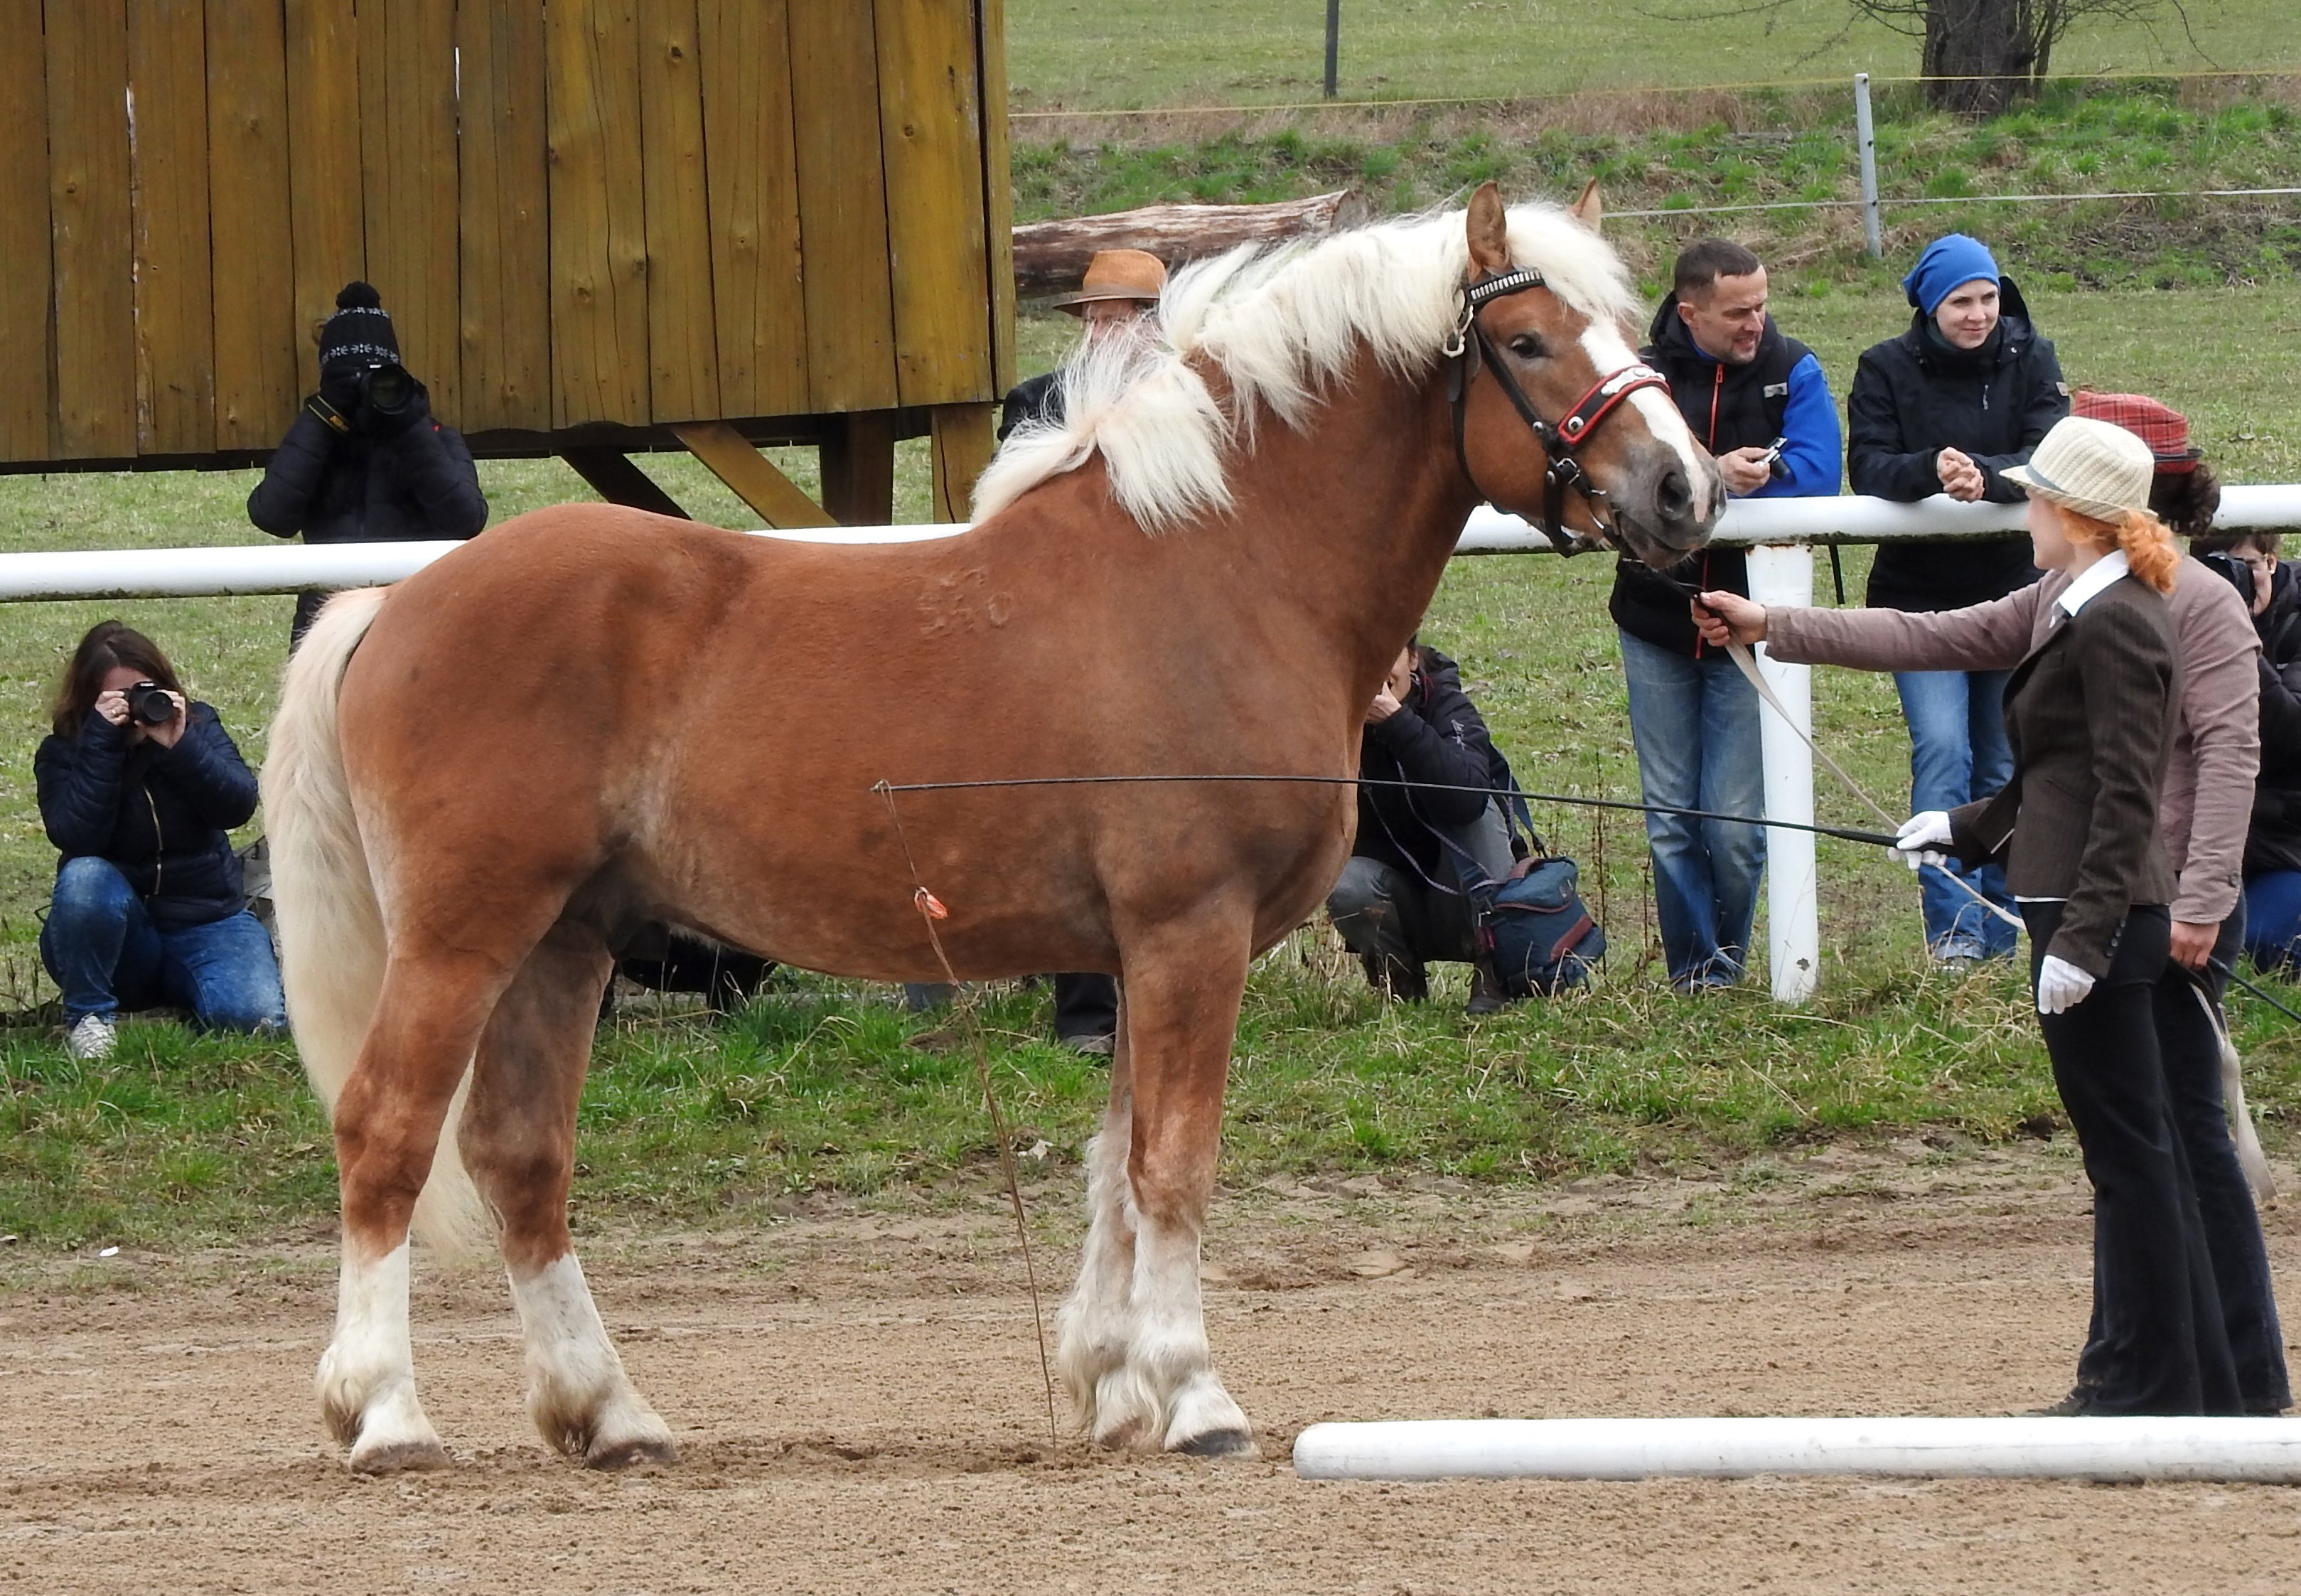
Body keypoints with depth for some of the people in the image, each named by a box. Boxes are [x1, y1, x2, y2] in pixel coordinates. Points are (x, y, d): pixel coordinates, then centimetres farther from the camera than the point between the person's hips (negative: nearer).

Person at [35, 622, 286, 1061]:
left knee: (255, 1015, -27)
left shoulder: (197, 726, 3)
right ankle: (88, 1017, -15)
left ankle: (179, 993, 8)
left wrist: (179, 746, -24)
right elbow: (77, 836, -21)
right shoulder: (62, 754, -3)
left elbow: (239, 807, -12)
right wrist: (102, 741, -24)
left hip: (207, 921, 1)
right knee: (85, 877, -35)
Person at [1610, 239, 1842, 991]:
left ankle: (1724, 969, 17)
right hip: (1658, 624, 1)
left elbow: (1816, 476, -15)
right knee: (1671, 824, 4)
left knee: (1735, 827, -3)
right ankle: (1694, 980, 15)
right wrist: (1715, 476, -29)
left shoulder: (1792, 372, -1)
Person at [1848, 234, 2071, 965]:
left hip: (2014, 592, 2)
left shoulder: (2030, 362, 1)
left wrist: (1984, 474, -32)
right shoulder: (1886, 370, 0)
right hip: (1921, 595, -2)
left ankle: (1998, 927, 17)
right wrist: (1932, 469, -33)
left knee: (2004, 766, 7)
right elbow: (1867, 470, -12)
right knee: (1943, 754, -16)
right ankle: (1954, 932, -19)